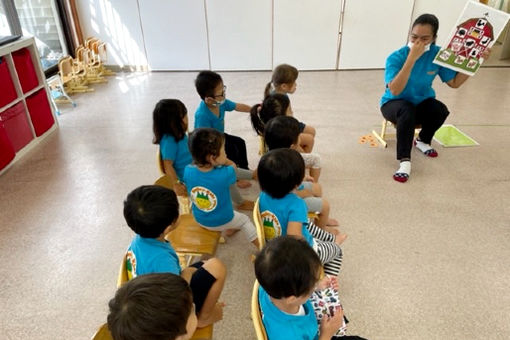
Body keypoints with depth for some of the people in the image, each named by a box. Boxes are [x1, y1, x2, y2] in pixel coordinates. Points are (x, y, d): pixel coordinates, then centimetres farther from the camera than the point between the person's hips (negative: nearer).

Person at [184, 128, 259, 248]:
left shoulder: (188, 171, -25)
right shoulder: (224, 174, -35)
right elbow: (232, 165, -12)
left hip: (199, 220, 4)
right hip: (222, 222, -4)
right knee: (244, 219, 27)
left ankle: (229, 230, 55)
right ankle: (260, 245, 35)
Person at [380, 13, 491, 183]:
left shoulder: (438, 55, -10)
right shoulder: (396, 57, -22)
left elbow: (454, 82, -1)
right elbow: (395, 91, -37)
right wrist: (412, 58, -40)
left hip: (421, 104, 4)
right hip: (394, 104, -4)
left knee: (440, 110, -29)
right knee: (407, 111, -38)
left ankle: (423, 140, 4)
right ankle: (404, 161, -28)